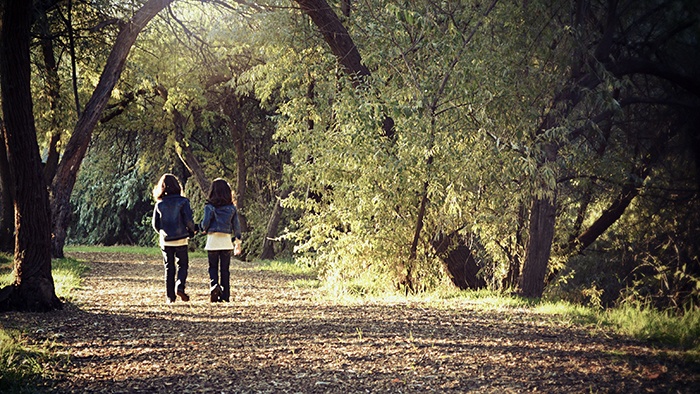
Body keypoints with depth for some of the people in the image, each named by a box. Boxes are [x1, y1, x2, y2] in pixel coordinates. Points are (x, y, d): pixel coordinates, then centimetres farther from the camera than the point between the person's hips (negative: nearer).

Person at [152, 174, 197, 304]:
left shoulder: (159, 204, 2)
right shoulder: (182, 201, -7)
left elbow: (155, 223, 5)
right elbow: (188, 220, -11)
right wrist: (192, 231, 8)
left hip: (165, 240, 3)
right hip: (180, 239, -2)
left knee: (169, 268, 9)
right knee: (183, 265, 10)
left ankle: (170, 297, 7)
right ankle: (180, 286, -15)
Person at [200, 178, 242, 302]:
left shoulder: (210, 207, -7)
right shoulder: (232, 208, 3)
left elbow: (205, 223, -12)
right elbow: (236, 225, 5)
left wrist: (202, 228, 12)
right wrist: (238, 242, 13)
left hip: (213, 240, -2)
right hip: (226, 240, 2)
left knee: (213, 267, 8)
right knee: (225, 269, 9)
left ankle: (214, 285, -19)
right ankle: (225, 295, 8)